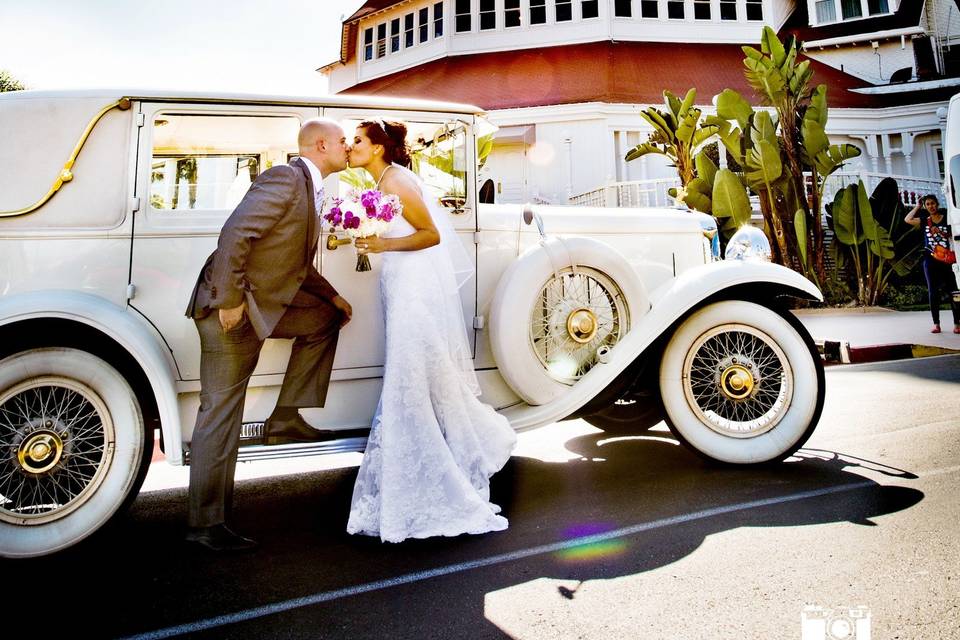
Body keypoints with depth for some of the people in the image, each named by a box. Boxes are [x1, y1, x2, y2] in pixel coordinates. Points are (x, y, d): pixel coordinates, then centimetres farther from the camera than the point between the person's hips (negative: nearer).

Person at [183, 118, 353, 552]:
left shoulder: (311, 191, 15)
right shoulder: (286, 179, -14)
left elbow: (297, 265, 22)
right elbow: (234, 234, -24)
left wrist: (332, 296, 16)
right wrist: (230, 301, -24)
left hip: (266, 303, 9)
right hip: (233, 308, -9)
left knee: (325, 319, 15)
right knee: (222, 412, -4)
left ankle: (286, 419, 14)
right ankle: (206, 524, 8)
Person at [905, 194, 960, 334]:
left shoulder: (947, 220, 6)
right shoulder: (924, 221, 10)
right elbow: (907, 219, -4)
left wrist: (940, 233, -12)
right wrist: (917, 207, 4)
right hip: (930, 260, 1)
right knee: (933, 292, 0)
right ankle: (936, 324, 2)